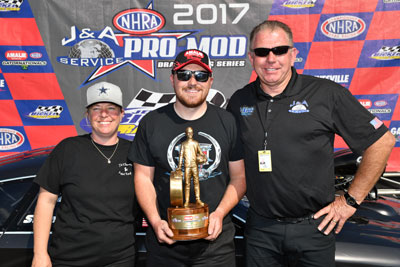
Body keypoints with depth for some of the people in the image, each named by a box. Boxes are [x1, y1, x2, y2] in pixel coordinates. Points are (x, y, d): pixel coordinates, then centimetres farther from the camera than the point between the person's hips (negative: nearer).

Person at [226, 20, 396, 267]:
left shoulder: (327, 94, -8)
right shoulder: (239, 102, 3)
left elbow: (382, 141, -5)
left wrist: (351, 201, -4)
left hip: (314, 227, -2)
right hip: (260, 229, 3)